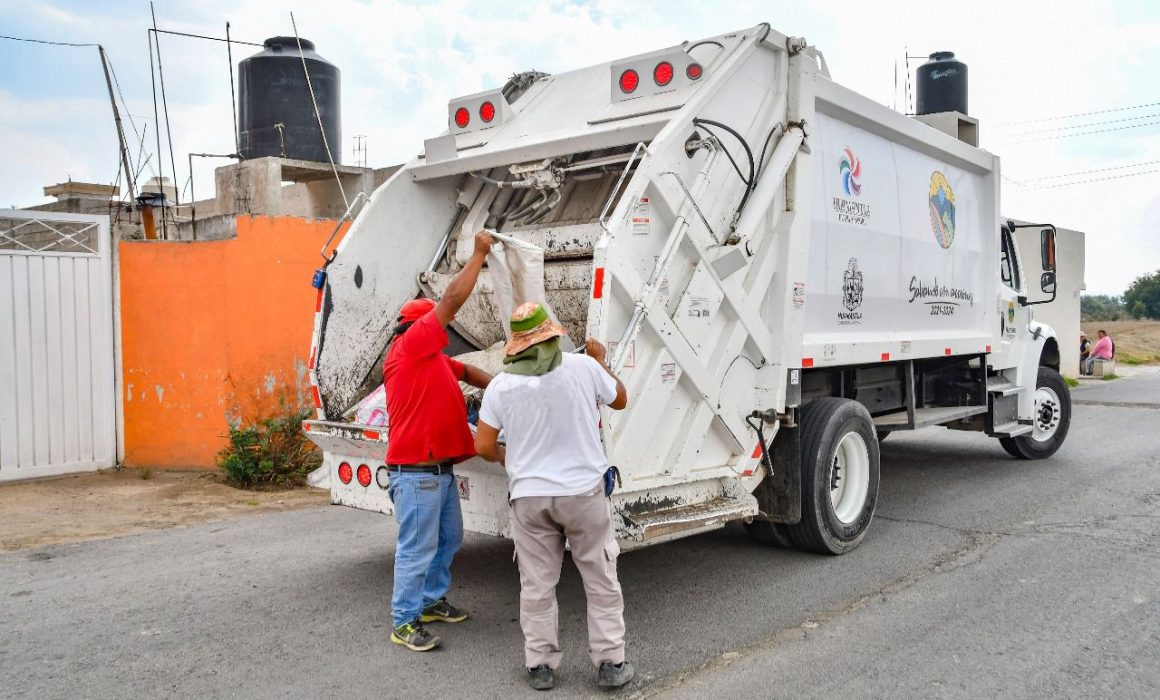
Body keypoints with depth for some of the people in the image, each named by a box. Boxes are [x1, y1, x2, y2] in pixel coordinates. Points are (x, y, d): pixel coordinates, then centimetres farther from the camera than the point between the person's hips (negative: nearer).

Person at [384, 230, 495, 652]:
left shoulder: (431, 358, 16)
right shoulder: (410, 345, -11)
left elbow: (464, 371, 32)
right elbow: (453, 298, -12)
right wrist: (478, 255, -4)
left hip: (441, 469, 10)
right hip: (417, 472, -10)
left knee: (449, 539, 19)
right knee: (417, 548, -3)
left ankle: (431, 601, 33)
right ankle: (405, 622, 7)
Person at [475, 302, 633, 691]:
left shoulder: (500, 386, -4)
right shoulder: (584, 367, -7)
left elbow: (484, 447, 2)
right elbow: (620, 400, 11)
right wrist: (601, 361, 24)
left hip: (529, 497, 1)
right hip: (583, 491, -1)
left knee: (537, 586, 13)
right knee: (601, 582, 12)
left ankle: (540, 665, 20)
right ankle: (610, 663, 16)